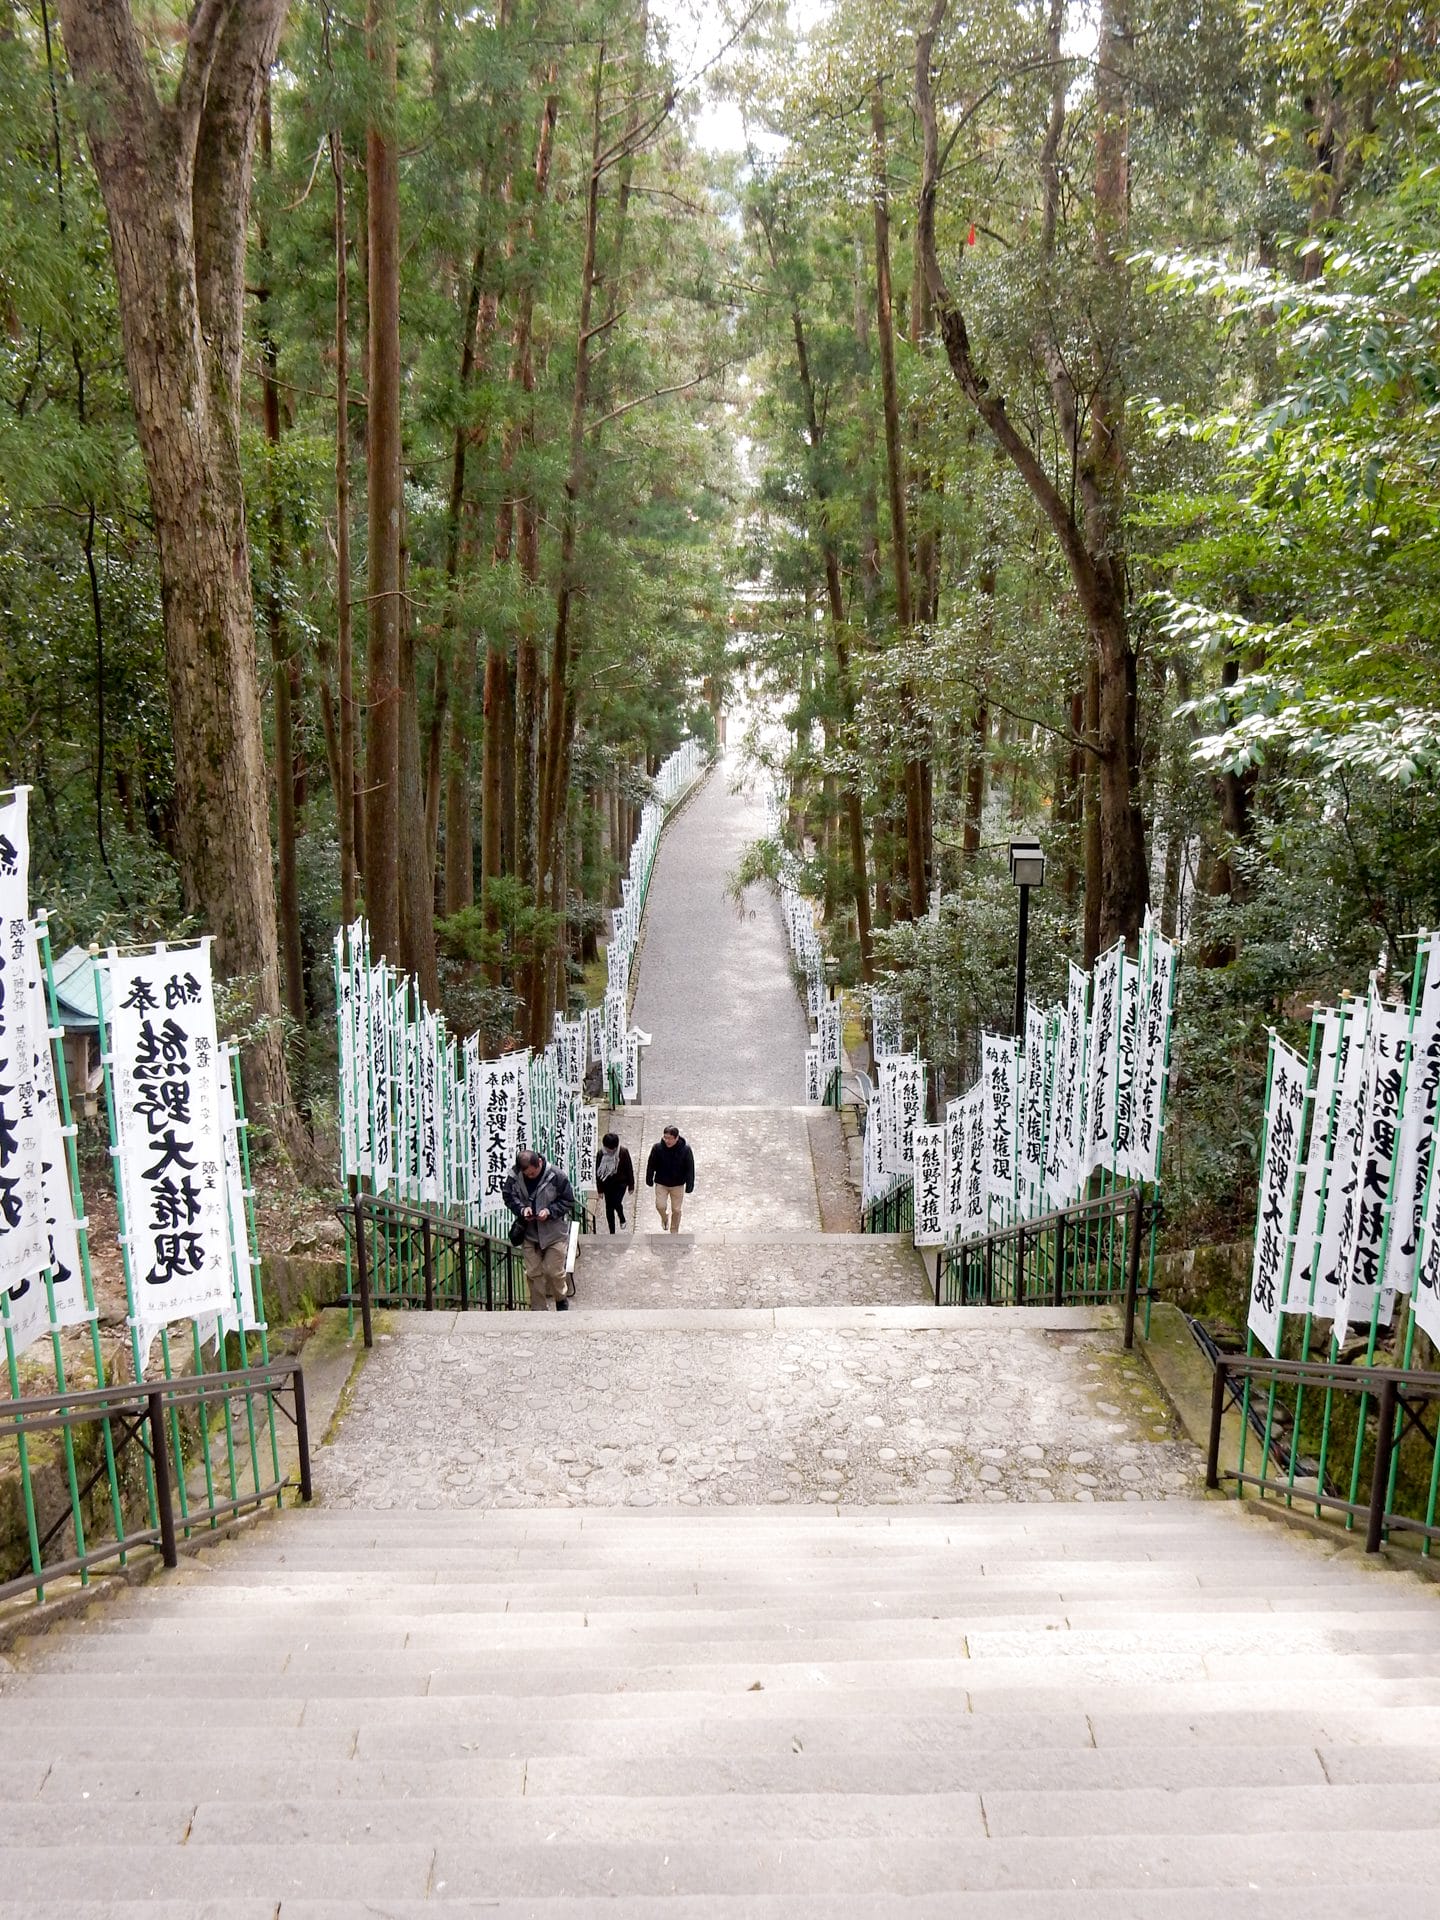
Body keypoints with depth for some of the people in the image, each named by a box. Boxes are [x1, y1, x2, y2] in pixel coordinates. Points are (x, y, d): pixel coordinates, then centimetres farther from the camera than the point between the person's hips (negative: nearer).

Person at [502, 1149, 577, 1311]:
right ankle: (539, 1309, 21)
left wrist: (550, 1211, -21)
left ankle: (561, 1301, 27)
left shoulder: (555, 1176, -18)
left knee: (554, 1271, 0)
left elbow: (568, 1200, -8)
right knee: (533, 1273, 7)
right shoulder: (514, 1177, -11)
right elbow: (508, 1195, 4)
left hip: (554, 1232, -3)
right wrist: (521, 1208, -15)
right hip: (529, 1233, 3)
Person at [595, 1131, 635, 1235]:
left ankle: (622, 1218, 18)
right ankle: (612, 1232, 20)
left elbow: (629, 1169, -6)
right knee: (609, 1207, 6)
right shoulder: (600, 1154, -11)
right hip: (607, 1184, 2)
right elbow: (598, 1172, -2)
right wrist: (600, 1189, 0)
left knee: (616, 1203, -16)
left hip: (621, 1183, -2)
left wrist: (631, 1186, -3)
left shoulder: (623, 1152, -15)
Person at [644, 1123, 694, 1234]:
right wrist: (649, 1180, 5)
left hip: (678, 1185, 0)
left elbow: (690, 1168, -9)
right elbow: (651, 1165, -3)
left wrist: (689, 1185, -7)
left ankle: (674, 1232, 32)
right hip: (661, 1183, 0)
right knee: (660, 1206, -8)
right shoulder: (657, 1147, -18)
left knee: (676, 1210, 10)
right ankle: (664, 1217, 29)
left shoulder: (685, 1149, -19)